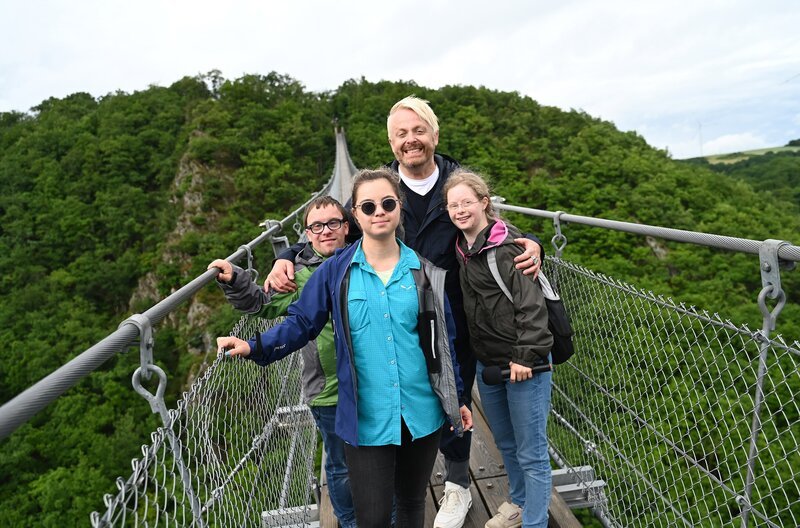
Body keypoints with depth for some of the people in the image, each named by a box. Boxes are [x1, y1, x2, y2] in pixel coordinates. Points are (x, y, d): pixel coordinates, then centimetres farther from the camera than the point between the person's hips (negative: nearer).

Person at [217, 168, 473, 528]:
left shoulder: (424, 271, 1)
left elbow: (443, 339, 7)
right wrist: (255, 347, -16)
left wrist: (457, 398, 10)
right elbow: (302, 323, -1)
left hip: (422, 413, 2)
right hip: (366, 418, -2)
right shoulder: (335, 271, -5)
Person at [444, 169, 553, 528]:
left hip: (523, 364, -8)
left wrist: (525, 356, -21)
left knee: (531, 453, 4)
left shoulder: (507, 245, -17)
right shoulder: (460, 248, 6)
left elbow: (531, 304, -20)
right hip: (486, 362, 8)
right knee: (505, 444, 24)